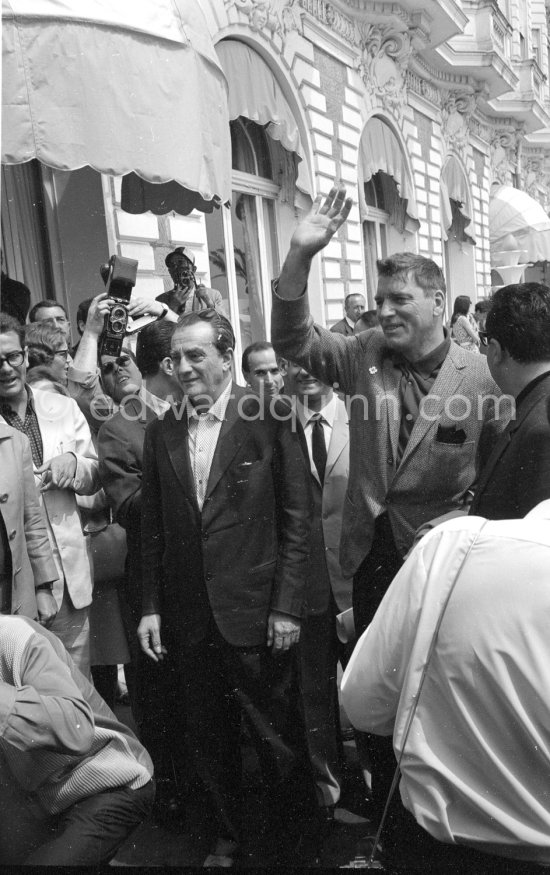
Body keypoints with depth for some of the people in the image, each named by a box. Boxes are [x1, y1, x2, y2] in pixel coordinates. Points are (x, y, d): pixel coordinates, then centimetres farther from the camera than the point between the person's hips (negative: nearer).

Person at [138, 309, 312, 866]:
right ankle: (228, 836, 39)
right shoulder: (161, 432, 5)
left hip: (254, 613, -4)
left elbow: (296, 519, -8)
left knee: (273, 735, 11)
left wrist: (285, 606, -10)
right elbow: (152, 528, 7)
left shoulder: (269, 420, -8)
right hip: (188, 620, 4)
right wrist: (150, 606, 3)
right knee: (210, 741, 18)